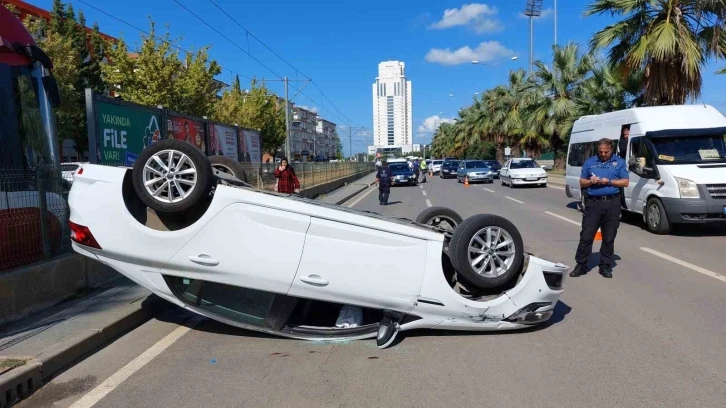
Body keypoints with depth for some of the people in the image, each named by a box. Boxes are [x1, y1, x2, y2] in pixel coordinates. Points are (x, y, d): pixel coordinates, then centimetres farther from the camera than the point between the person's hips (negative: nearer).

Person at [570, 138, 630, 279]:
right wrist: (590, 181, -10)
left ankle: (606, 266, 15)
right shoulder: (590, 162, 11)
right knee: (586, 236, -3)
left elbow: (625, 182, 3)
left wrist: (609, 181, -12)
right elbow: (582, 182, 12)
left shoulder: (619, 162, 8)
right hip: (593, 203, 0)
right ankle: (581, 265, 4)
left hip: (612, 203, 0)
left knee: (609, 238, 6)